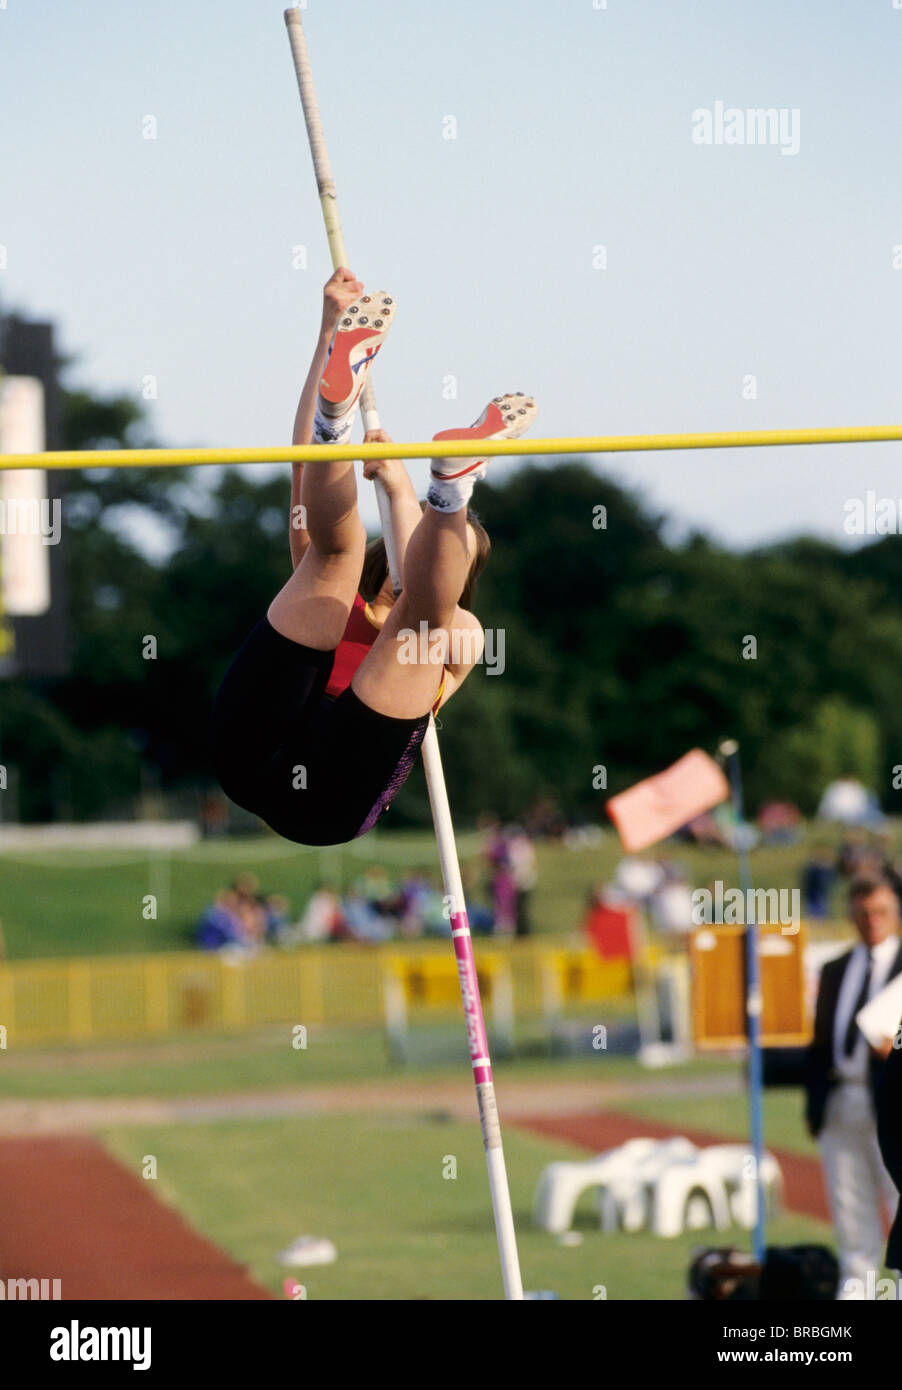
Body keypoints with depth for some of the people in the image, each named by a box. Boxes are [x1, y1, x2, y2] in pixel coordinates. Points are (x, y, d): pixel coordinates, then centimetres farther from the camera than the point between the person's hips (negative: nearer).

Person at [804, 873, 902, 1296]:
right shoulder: (835, 971, 18)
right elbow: (820, 1042, 17)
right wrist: (814, 1102, 10)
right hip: (840, 1105, 5)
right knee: (849, 1210, 8)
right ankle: (854, 1288, 13)